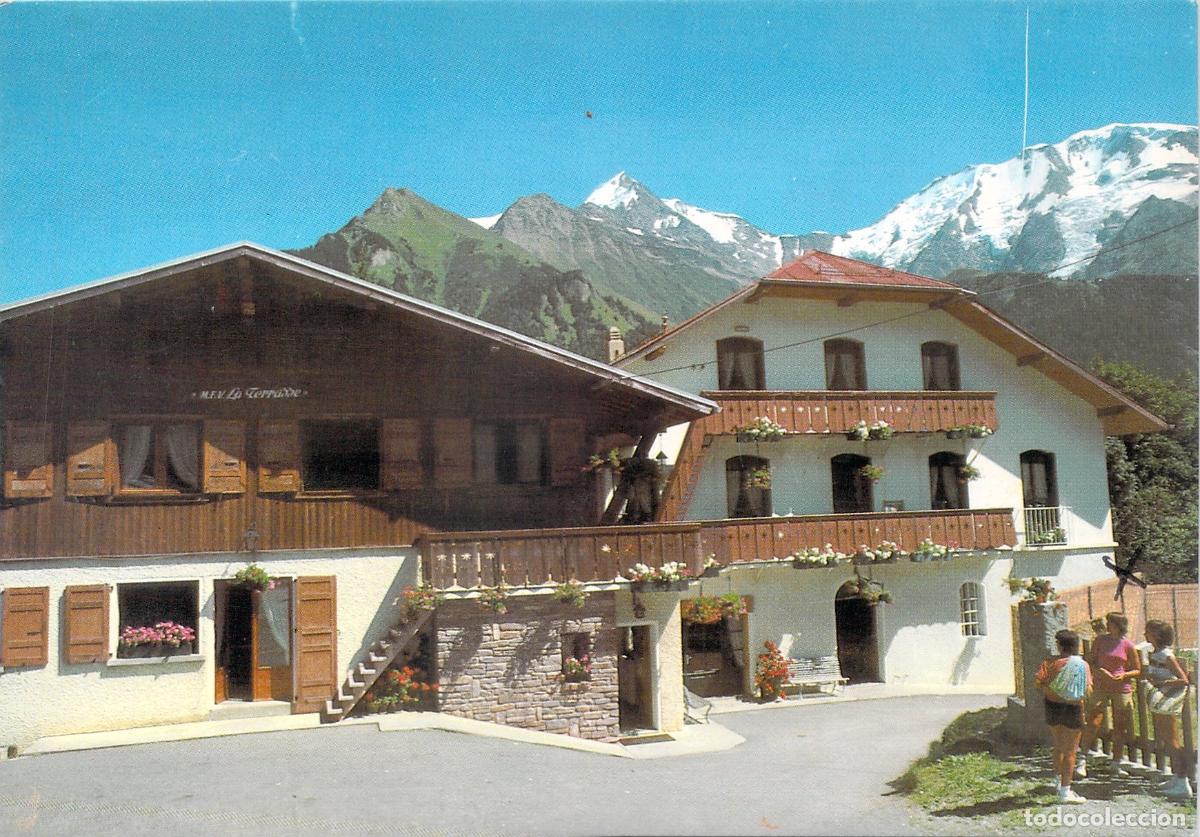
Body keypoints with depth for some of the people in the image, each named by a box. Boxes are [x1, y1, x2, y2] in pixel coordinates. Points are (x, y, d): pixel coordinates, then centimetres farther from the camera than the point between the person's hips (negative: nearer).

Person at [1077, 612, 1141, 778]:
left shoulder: (1128, 646, -2)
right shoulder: (1100, 640, 2)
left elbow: (1137, 670, 4)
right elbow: (1090, 662, 6)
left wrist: (1124, 675, -14)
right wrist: (1100, 671, -13)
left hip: (1122, 689, 0)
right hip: (1101, 687, 0)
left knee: (1119, 726, 8)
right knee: (1093, 723, -7)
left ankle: (1117, 762, 22)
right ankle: (1082, 759, -1)